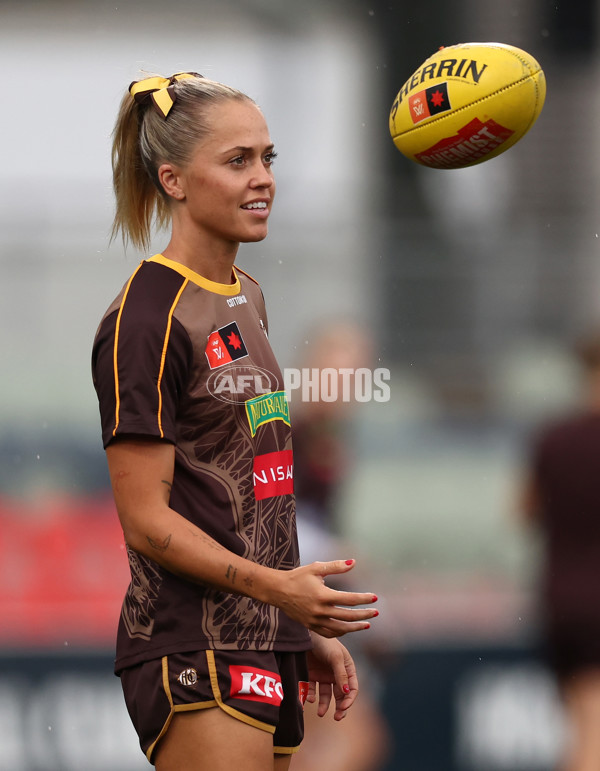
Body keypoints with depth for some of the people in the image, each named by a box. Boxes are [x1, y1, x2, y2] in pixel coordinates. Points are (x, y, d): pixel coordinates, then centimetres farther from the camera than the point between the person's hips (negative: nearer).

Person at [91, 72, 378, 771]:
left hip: (267, 647, 9)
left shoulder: (246, 299, 17)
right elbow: (146, 519, -15)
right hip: (193, 653, -9)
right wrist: (275, 586, -25)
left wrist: (310, 628, 23)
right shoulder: (147, 318, -11)